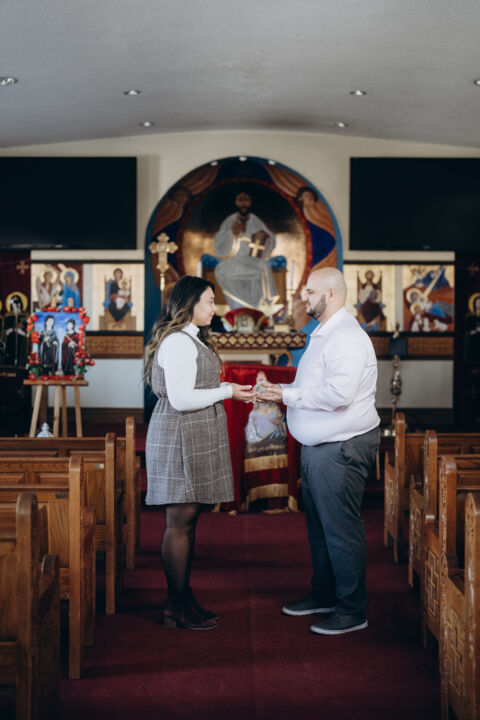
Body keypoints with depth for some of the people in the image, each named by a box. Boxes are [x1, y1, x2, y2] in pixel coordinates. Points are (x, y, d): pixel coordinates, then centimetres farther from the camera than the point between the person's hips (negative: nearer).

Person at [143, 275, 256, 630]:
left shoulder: (191, 340, 19)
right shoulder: (178, 341, -15)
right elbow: (180, 399, -21)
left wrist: (226, 388, 10)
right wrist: (227, 391, -12)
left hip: (195, 439, 11)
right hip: (180, 438, -11)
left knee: (188, 520, 12)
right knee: (180, 521, -5)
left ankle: (183, 599, 19)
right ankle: (177, 607, 3)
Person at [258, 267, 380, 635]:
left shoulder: (348, 338, -17)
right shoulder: (323, 335, 16)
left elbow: (338, 394, -28)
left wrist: (288, 395, -18)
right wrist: (281, 391, 10)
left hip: (342, 449, -10)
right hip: (318, 447, 10)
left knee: (341, 529, -3)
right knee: (319, 525, 18)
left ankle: (352, 611, 7)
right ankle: (324, 595, 31)